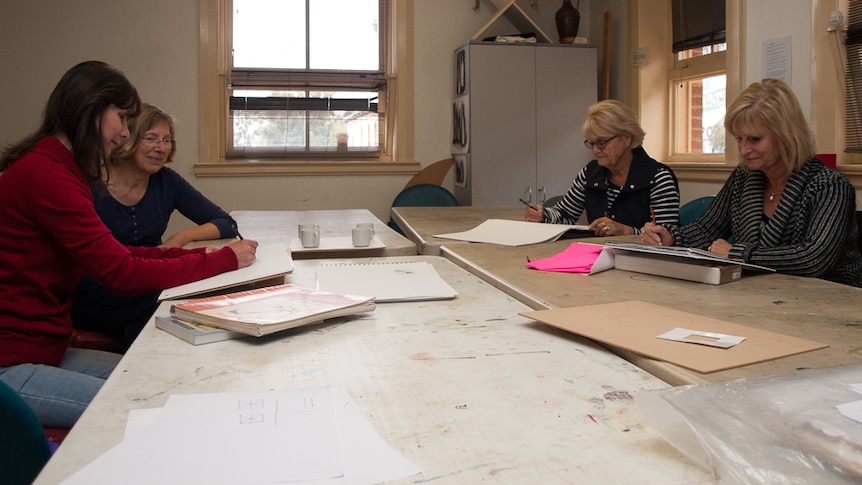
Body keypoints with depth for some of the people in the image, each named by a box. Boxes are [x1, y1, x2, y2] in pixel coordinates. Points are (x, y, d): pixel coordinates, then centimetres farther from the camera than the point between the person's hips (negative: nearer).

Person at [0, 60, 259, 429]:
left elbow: (115, 253, 12)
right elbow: (122, 273, -21)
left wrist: (199, 254, 2)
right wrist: (225, 260, -13)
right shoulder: (45, 174, -20)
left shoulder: (55, 169, 13)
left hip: (44, 349, 10)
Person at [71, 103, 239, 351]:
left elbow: (227, 224, 2)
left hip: (147, 289, 5)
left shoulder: (166, 181, 4)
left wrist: (182, 237, -16)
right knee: (161, 302, -30)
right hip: (91, 298, -4)